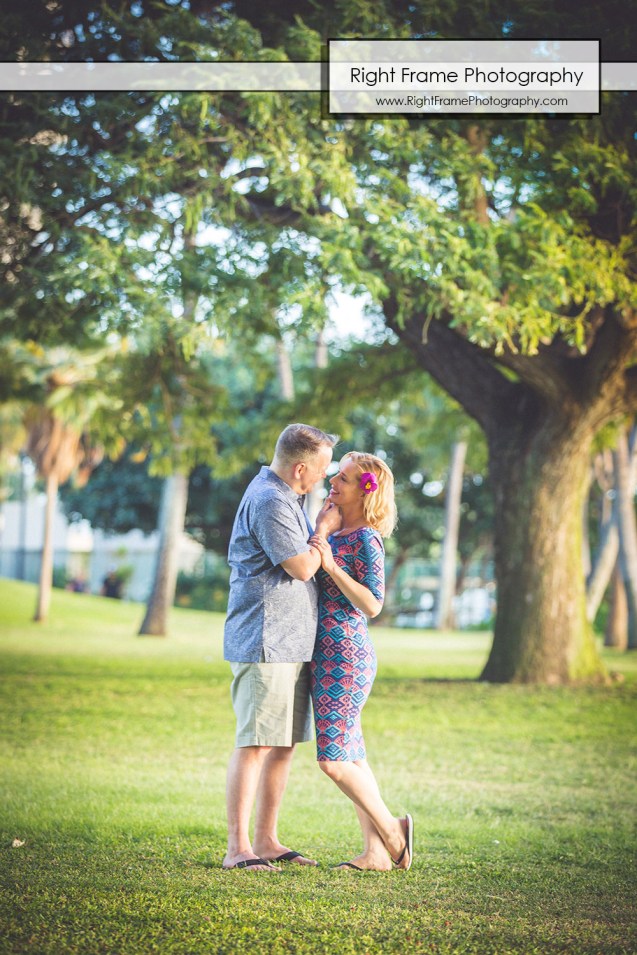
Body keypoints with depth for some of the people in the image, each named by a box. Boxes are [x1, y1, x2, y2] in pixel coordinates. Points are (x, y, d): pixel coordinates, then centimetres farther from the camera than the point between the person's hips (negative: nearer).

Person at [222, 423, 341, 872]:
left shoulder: (285, 497, 19)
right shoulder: (270, 501, -15)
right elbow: (303, 568, -14)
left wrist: (322, 524, 15)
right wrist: (324, 529, -1)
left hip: (291, 644, 10)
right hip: (265, 642, -10)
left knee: (284, 744, 11)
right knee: (255, 745, -10)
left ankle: (266, 841, 17)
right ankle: (237, 848, -8)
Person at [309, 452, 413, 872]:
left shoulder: (366, 539, -13)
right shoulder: (336, 533, 13)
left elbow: (372, 604, -17)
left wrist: (330, 564, -21)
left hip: (345, 656, -9)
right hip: (328, 655, 9)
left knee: (334, 758, -8)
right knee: (351, 755, 9)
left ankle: (391, 830, 8)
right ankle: (376, 853, 12)